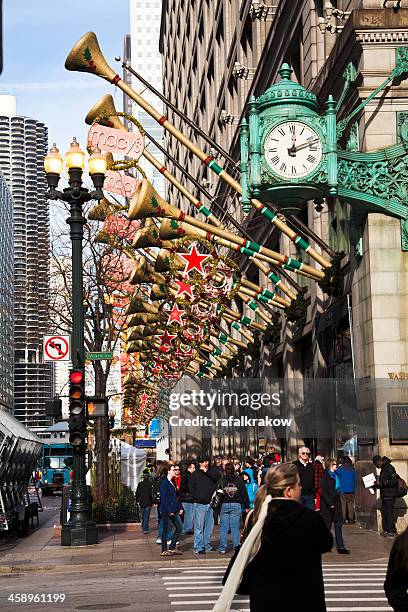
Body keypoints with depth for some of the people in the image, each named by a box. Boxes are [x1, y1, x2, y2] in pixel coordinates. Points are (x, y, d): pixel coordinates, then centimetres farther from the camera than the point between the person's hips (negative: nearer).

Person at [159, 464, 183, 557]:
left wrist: (180, 507, 12)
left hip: (174, 510, 9)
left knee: (179, 528, 7)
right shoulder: (164, 483, -13)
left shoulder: (172, 482, 14)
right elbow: (163, 498, -17)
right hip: (166, 510, -9)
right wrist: (169, 511, -19)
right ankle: (164, 550, 8)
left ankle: (172, 548, 15)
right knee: (166, 530, 0)